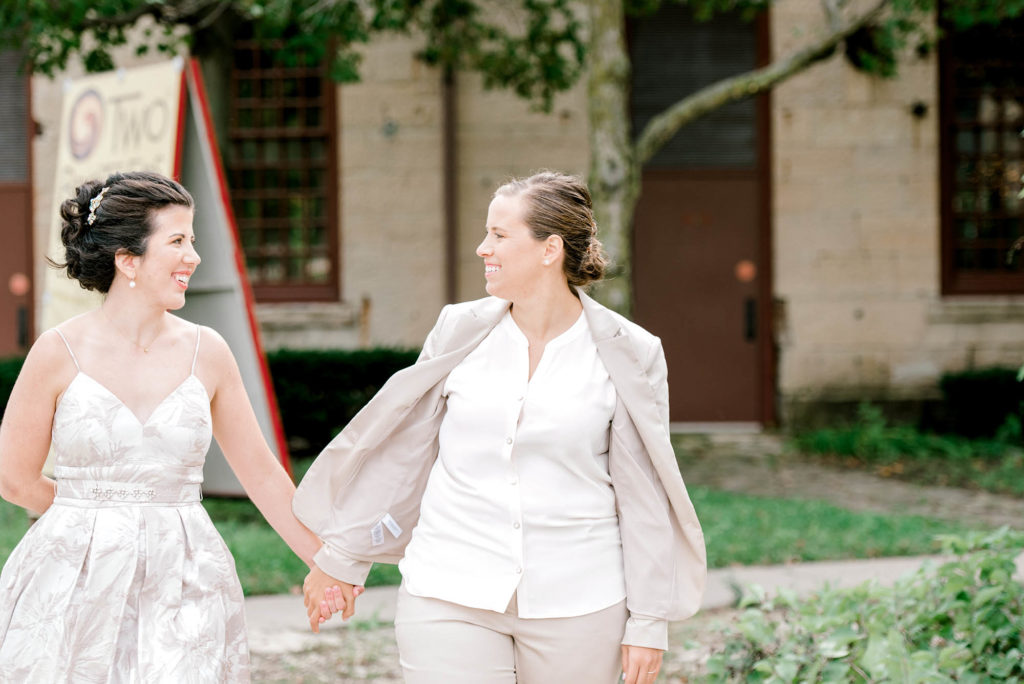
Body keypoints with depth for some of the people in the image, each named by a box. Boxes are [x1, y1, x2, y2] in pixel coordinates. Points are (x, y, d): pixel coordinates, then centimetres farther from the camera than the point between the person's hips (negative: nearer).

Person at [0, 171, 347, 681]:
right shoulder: (60, 352, -5)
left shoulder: (207, 352, 4)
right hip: (74, 584, -2)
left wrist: (328, 566, 12)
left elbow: (263, 475, 11)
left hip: (181, 590, 2)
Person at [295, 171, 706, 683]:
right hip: (450, 597, 1)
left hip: (576, 602, -1)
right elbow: (401, 450, 12)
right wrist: (343, 558, 16)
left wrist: (648, 621, 0)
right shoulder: (461, 331, 3)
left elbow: (643, 497, 1)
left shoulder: (627, 355, -2)